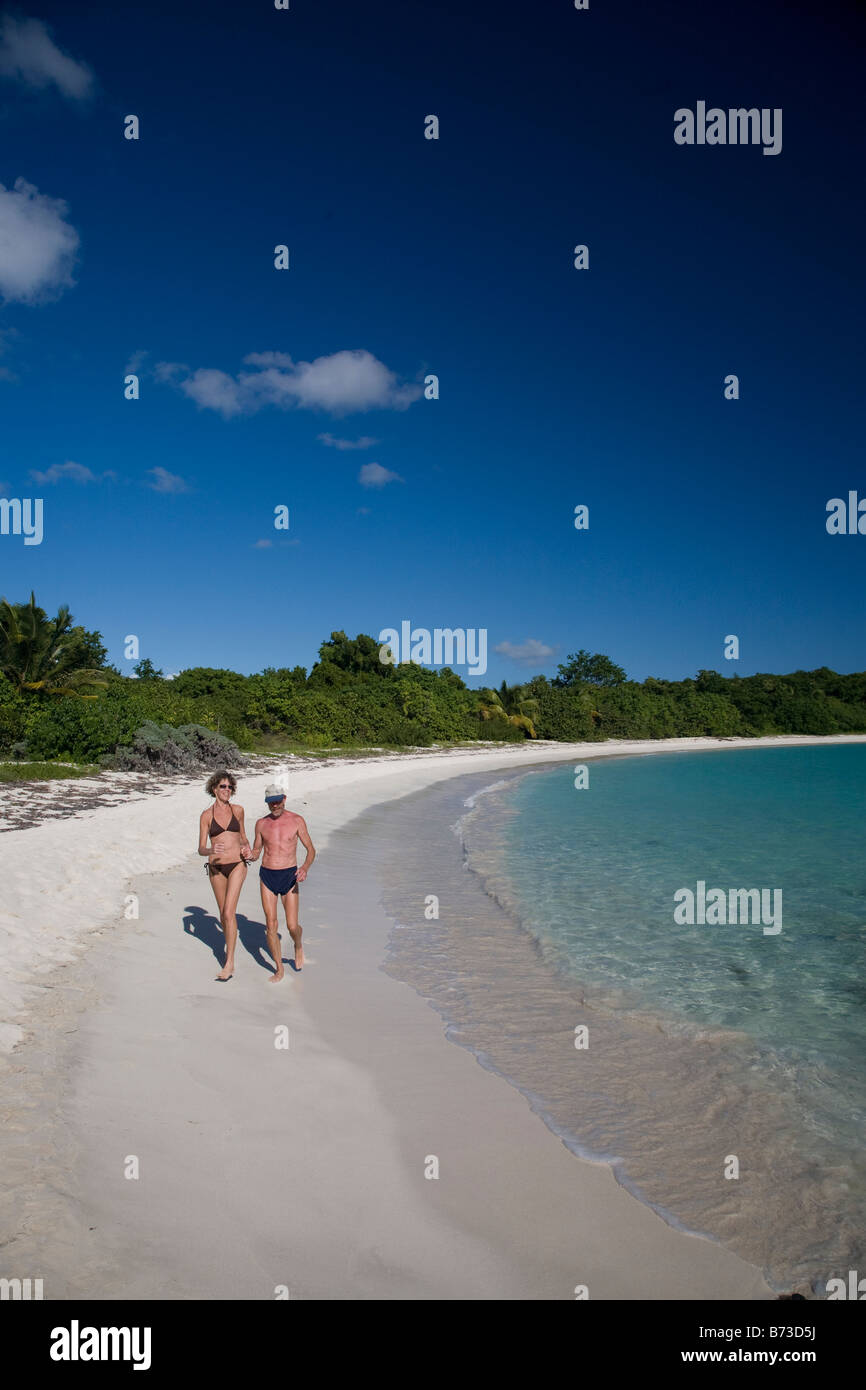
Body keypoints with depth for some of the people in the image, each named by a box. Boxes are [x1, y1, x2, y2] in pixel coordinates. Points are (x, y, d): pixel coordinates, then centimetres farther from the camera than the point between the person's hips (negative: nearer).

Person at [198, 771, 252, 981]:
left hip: (237, 865, -1)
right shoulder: (206, 815, -2)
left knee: (229, 912, -12)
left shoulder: (238, 810, 3)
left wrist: (247, 848, -2)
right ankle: (229, 945, 39)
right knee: (222, 913, 14)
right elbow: (201, 849, -5)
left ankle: (230, 963, -9)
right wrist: (211, 850, -27)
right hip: (216, 868, 1)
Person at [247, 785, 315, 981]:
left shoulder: (296, 821, -3)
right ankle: (279, 969, 13)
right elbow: (256, 851, 15)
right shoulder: (261, 824, 5)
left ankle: (298, 947, 31)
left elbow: (311, 849, -1)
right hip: (267, 877, 2)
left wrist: (305, 867, -21)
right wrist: (248, 855, -10)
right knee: (271, 925, -1)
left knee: (292, 926, -4)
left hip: (289, 876, -2)